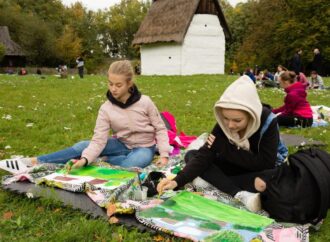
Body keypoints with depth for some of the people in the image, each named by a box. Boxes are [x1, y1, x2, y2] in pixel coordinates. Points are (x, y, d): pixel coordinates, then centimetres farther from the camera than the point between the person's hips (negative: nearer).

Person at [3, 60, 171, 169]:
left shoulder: (145, 102, -18)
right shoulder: (106, 108, -13)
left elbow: (160, 129, -8)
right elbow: (98, 140, -19)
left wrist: (164, 154, -19)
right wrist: (85, 158, -37)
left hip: (143, 147, -2)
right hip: (121, 144, 2)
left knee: (135, 162, -40)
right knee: (82, 147, -17)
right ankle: (35, 162, -15)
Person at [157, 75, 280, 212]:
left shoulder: (268, 122, -27)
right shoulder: (223, 124, -19)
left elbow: (266, 163, -31)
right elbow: (204, 155, -24)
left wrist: (225, 149, -30)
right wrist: (178, 180, -38)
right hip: (233, 168, 4)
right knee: (190, 155, -15)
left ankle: (215, 181, -21)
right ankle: (239, 194, -32)